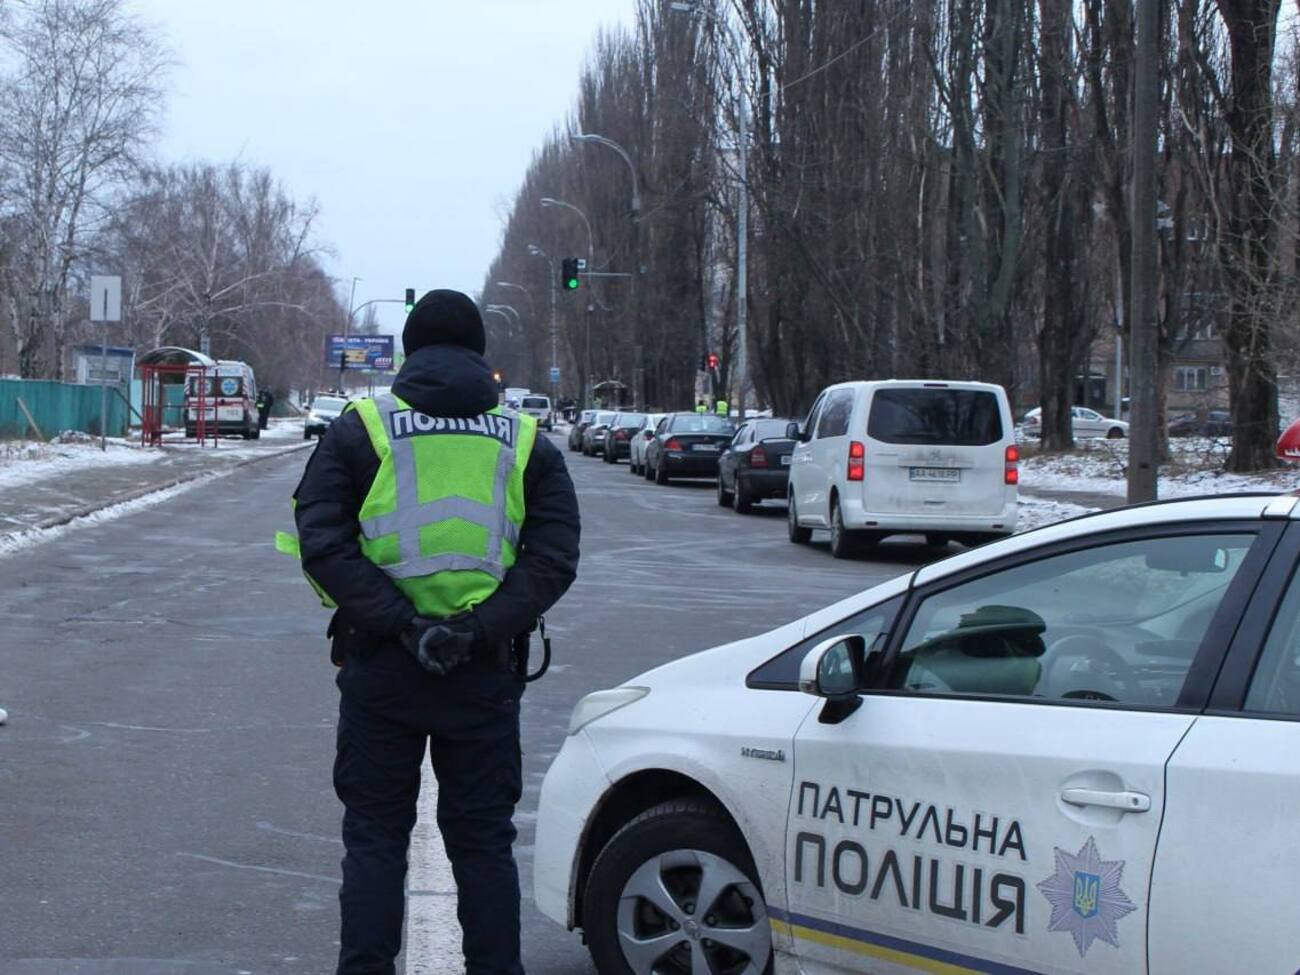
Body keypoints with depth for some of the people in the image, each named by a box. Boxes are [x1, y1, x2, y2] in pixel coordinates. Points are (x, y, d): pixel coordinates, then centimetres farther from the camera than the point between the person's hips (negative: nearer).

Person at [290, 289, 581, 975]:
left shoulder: (358, 431, 1)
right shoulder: (527, 444, 5)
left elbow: (322, 546, -10)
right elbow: (553, 561, -5)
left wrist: (400, 623, -15)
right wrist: (477, 629, -13)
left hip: (380, 668, -1)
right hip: (486, 675, 1)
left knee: (374, 837, 9)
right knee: (483, 840, 10)